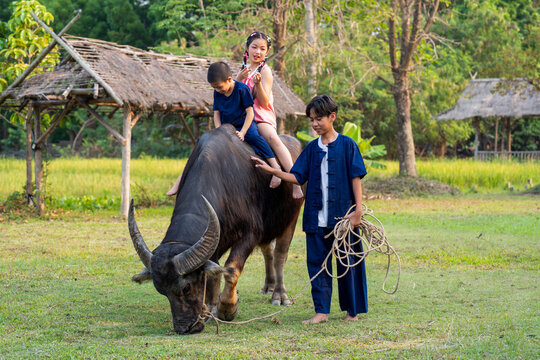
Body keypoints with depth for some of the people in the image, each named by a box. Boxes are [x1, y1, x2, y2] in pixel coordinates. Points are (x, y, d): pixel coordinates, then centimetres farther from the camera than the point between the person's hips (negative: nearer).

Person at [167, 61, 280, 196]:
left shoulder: (242, 89, -14)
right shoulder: (217, 93, 1)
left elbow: (250, 112, -15)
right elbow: (216, 114, 6)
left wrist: (242, 133, -22)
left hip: (244, 125, -5)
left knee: (254, 137, -36)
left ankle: (277, 169, -39)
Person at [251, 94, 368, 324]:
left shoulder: (347, 145, -1)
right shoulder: (312, 148, 11)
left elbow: (356, 178, -3)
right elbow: (298, 177, 9)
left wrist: (358, 210, -10)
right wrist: (272, 171, -2)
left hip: (342, 216, -4)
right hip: (316, 217, 4)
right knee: (317, 263, 4)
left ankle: (352, 311, 16)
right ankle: (321, 311, 9)